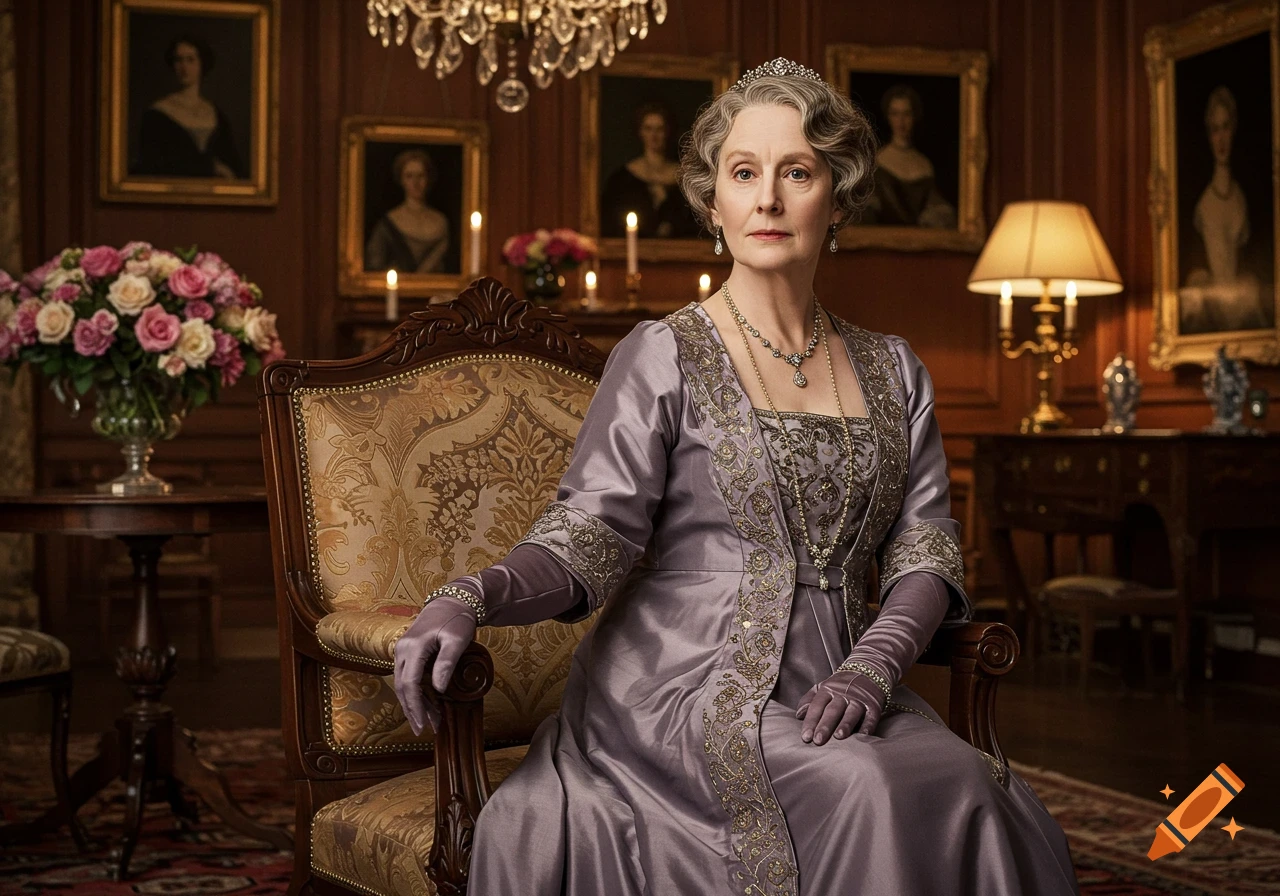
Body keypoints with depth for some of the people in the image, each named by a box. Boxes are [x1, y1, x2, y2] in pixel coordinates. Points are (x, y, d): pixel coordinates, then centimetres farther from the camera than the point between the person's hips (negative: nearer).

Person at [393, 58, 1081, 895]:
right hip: (684, 691, -4)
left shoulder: (891, 369, 16)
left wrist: (872, 666, -11)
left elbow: (926, 540, 9)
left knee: (984, 796, -26)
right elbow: (592, 530, -8)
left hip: (833, 696, 4)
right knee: (874, 795, -31)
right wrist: (472, 596, -28)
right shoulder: (665, 356, 2)